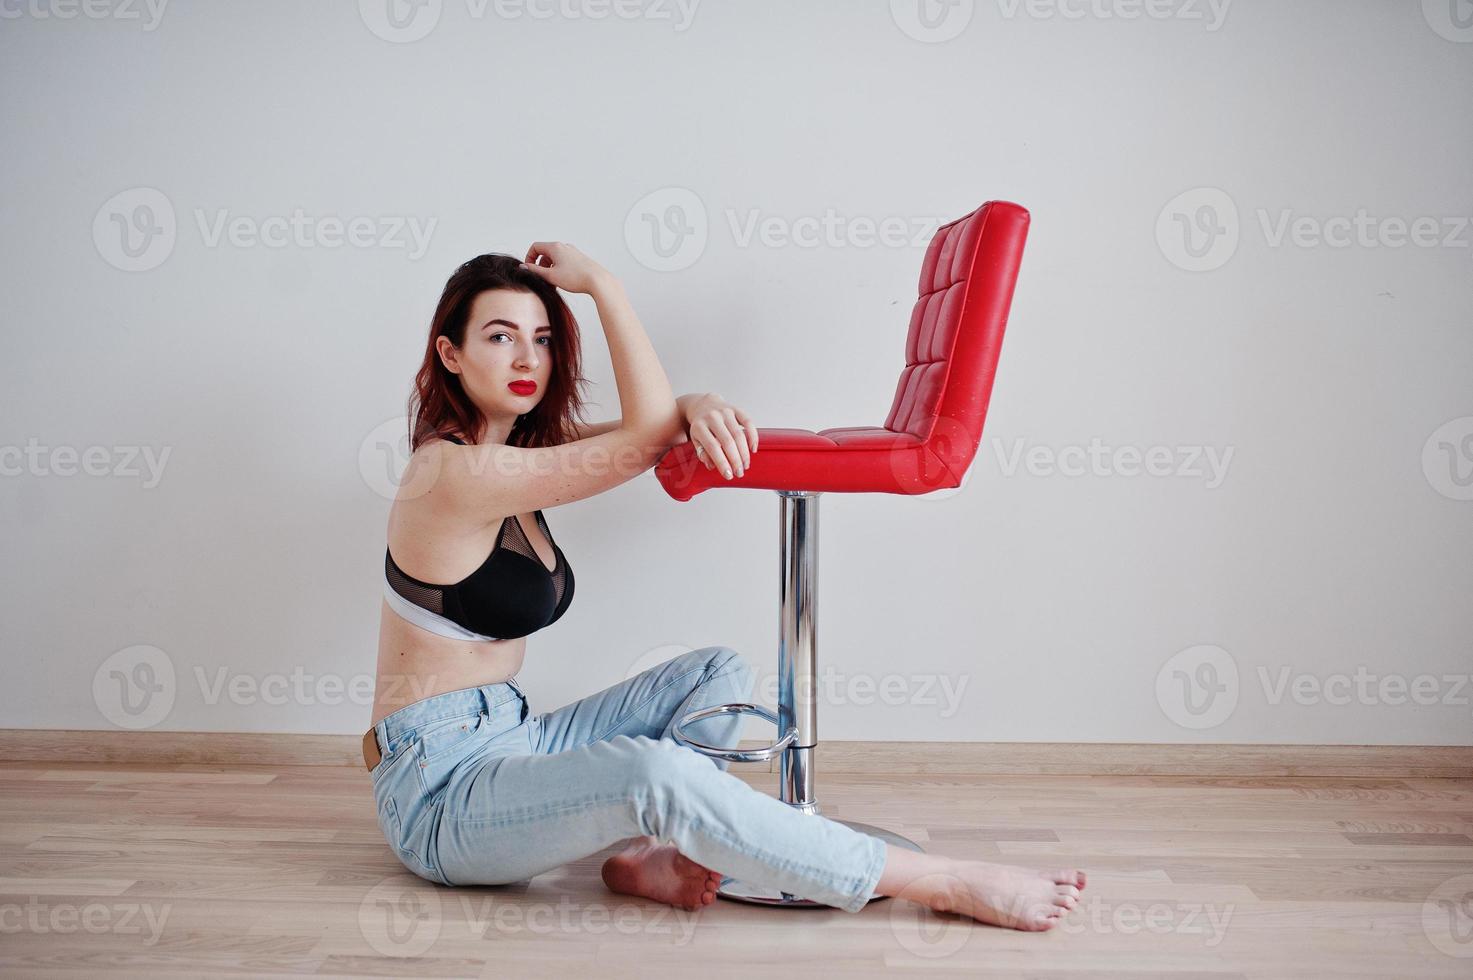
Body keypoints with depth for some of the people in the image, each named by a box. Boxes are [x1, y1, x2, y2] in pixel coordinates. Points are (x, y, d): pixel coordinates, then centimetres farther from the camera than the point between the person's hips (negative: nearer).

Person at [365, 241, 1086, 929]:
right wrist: (601, 284, -17)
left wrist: (700, 407, -21)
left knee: (720, 674, 4)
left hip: (508, 744, 9)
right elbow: (647, 437, -20)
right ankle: (944, 885, -27)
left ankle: (645, 853, -16)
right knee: (655, 772, -33)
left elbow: (655, 417, 3)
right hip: (440, 789, -9)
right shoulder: (453, 471, -20)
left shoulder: (516, 447, 8)